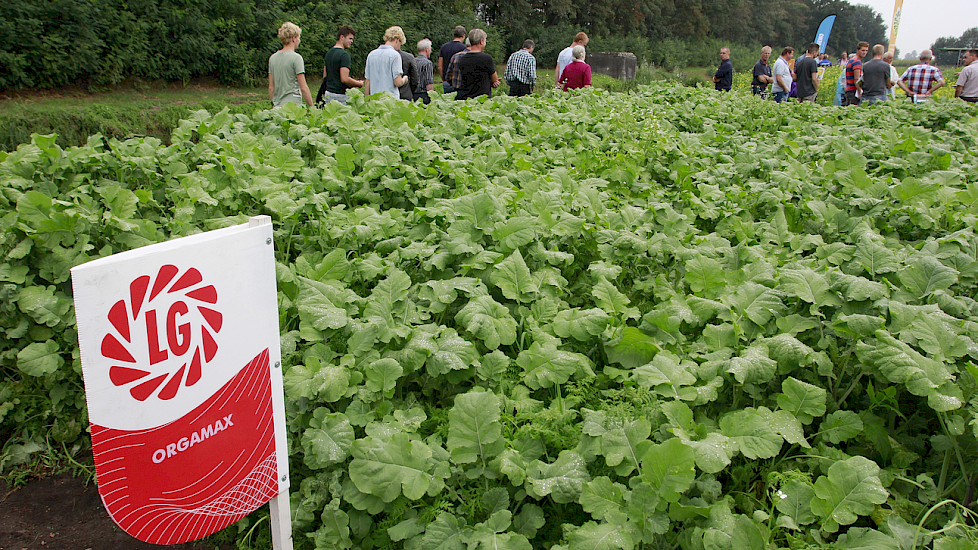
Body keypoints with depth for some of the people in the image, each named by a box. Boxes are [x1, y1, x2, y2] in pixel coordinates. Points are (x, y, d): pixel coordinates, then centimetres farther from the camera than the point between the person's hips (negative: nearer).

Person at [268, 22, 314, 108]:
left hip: (277, 107, 7)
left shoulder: (273, 58, 11)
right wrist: (312, 107, -5)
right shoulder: (296, 58, -9)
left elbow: (271, 87, 14)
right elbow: (303, 87, -11)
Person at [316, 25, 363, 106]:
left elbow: (325, 77, 19)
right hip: (340, 95, -9)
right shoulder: (344, 54, -14)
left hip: (328, 93, 9)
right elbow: (344, 79, -22)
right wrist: (359, 84, -6)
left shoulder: (329, 53, 14)